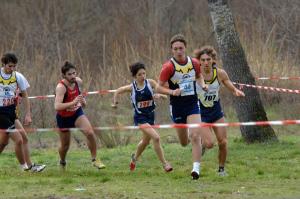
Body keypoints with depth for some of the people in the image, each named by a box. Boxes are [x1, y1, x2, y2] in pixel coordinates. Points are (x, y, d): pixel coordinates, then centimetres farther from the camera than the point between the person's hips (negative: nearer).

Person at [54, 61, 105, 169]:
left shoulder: (78, 81, -12)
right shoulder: (61, 87, -31)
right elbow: (57, 106, -44)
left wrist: (83, 100, -7)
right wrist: (73, 102, -53)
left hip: (77, 113, 4)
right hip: (64, 117, -4)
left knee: (90, 133, -20)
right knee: (65, 145, 11)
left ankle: (94, 159, -5)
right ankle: (62, 163, 43)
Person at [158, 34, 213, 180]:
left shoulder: (194, 63, 0)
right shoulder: (168, 67, -12)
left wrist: (202, 84, 0)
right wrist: (173, 91, -24)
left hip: (193, 104, 1)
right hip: (177, 106, -1)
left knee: (195, 136, -17)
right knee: (184, 142, 12)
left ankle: (196, 168, -16)